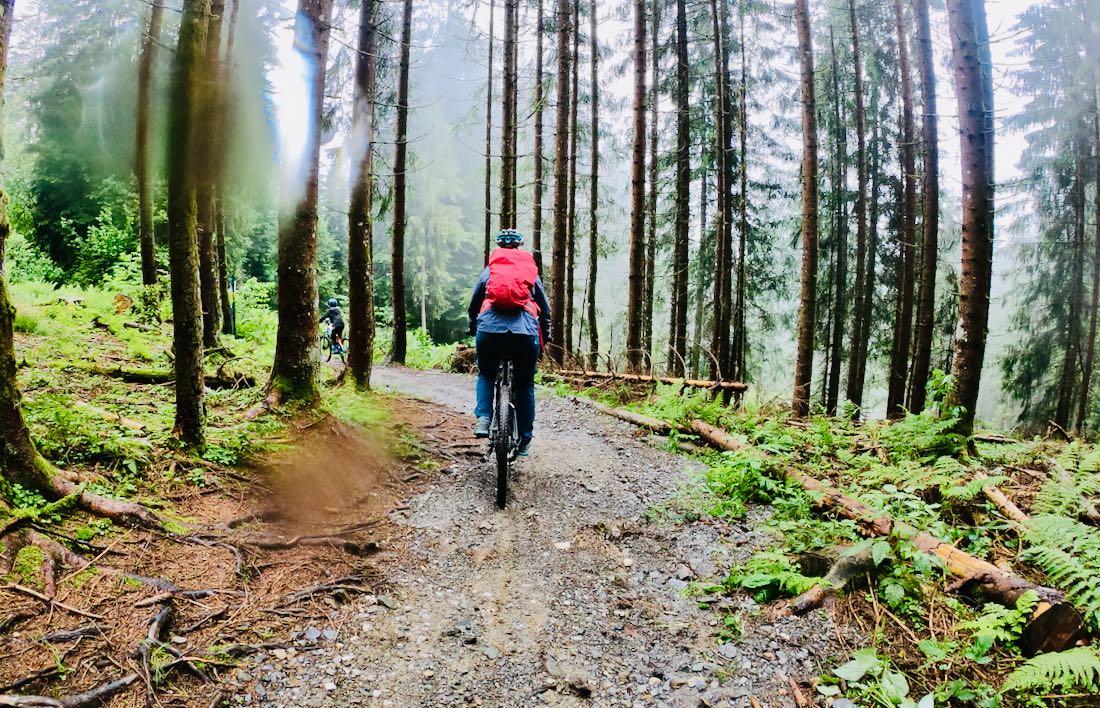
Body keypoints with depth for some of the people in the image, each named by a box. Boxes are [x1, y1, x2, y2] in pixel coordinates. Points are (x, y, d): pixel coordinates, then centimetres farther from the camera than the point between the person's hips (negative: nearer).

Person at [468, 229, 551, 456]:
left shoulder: (490, 269, 19)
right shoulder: (530, 269, 21)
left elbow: (473, 303, 22)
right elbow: (545, 308, 23)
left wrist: (472, 327, 39)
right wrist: (545, 336, 34)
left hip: (489, 329, 0)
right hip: (526, 332, 0)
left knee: (485, 375, 25)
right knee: (525, 384, 16)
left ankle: (483, 419, 5)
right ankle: (524, 440, 19)